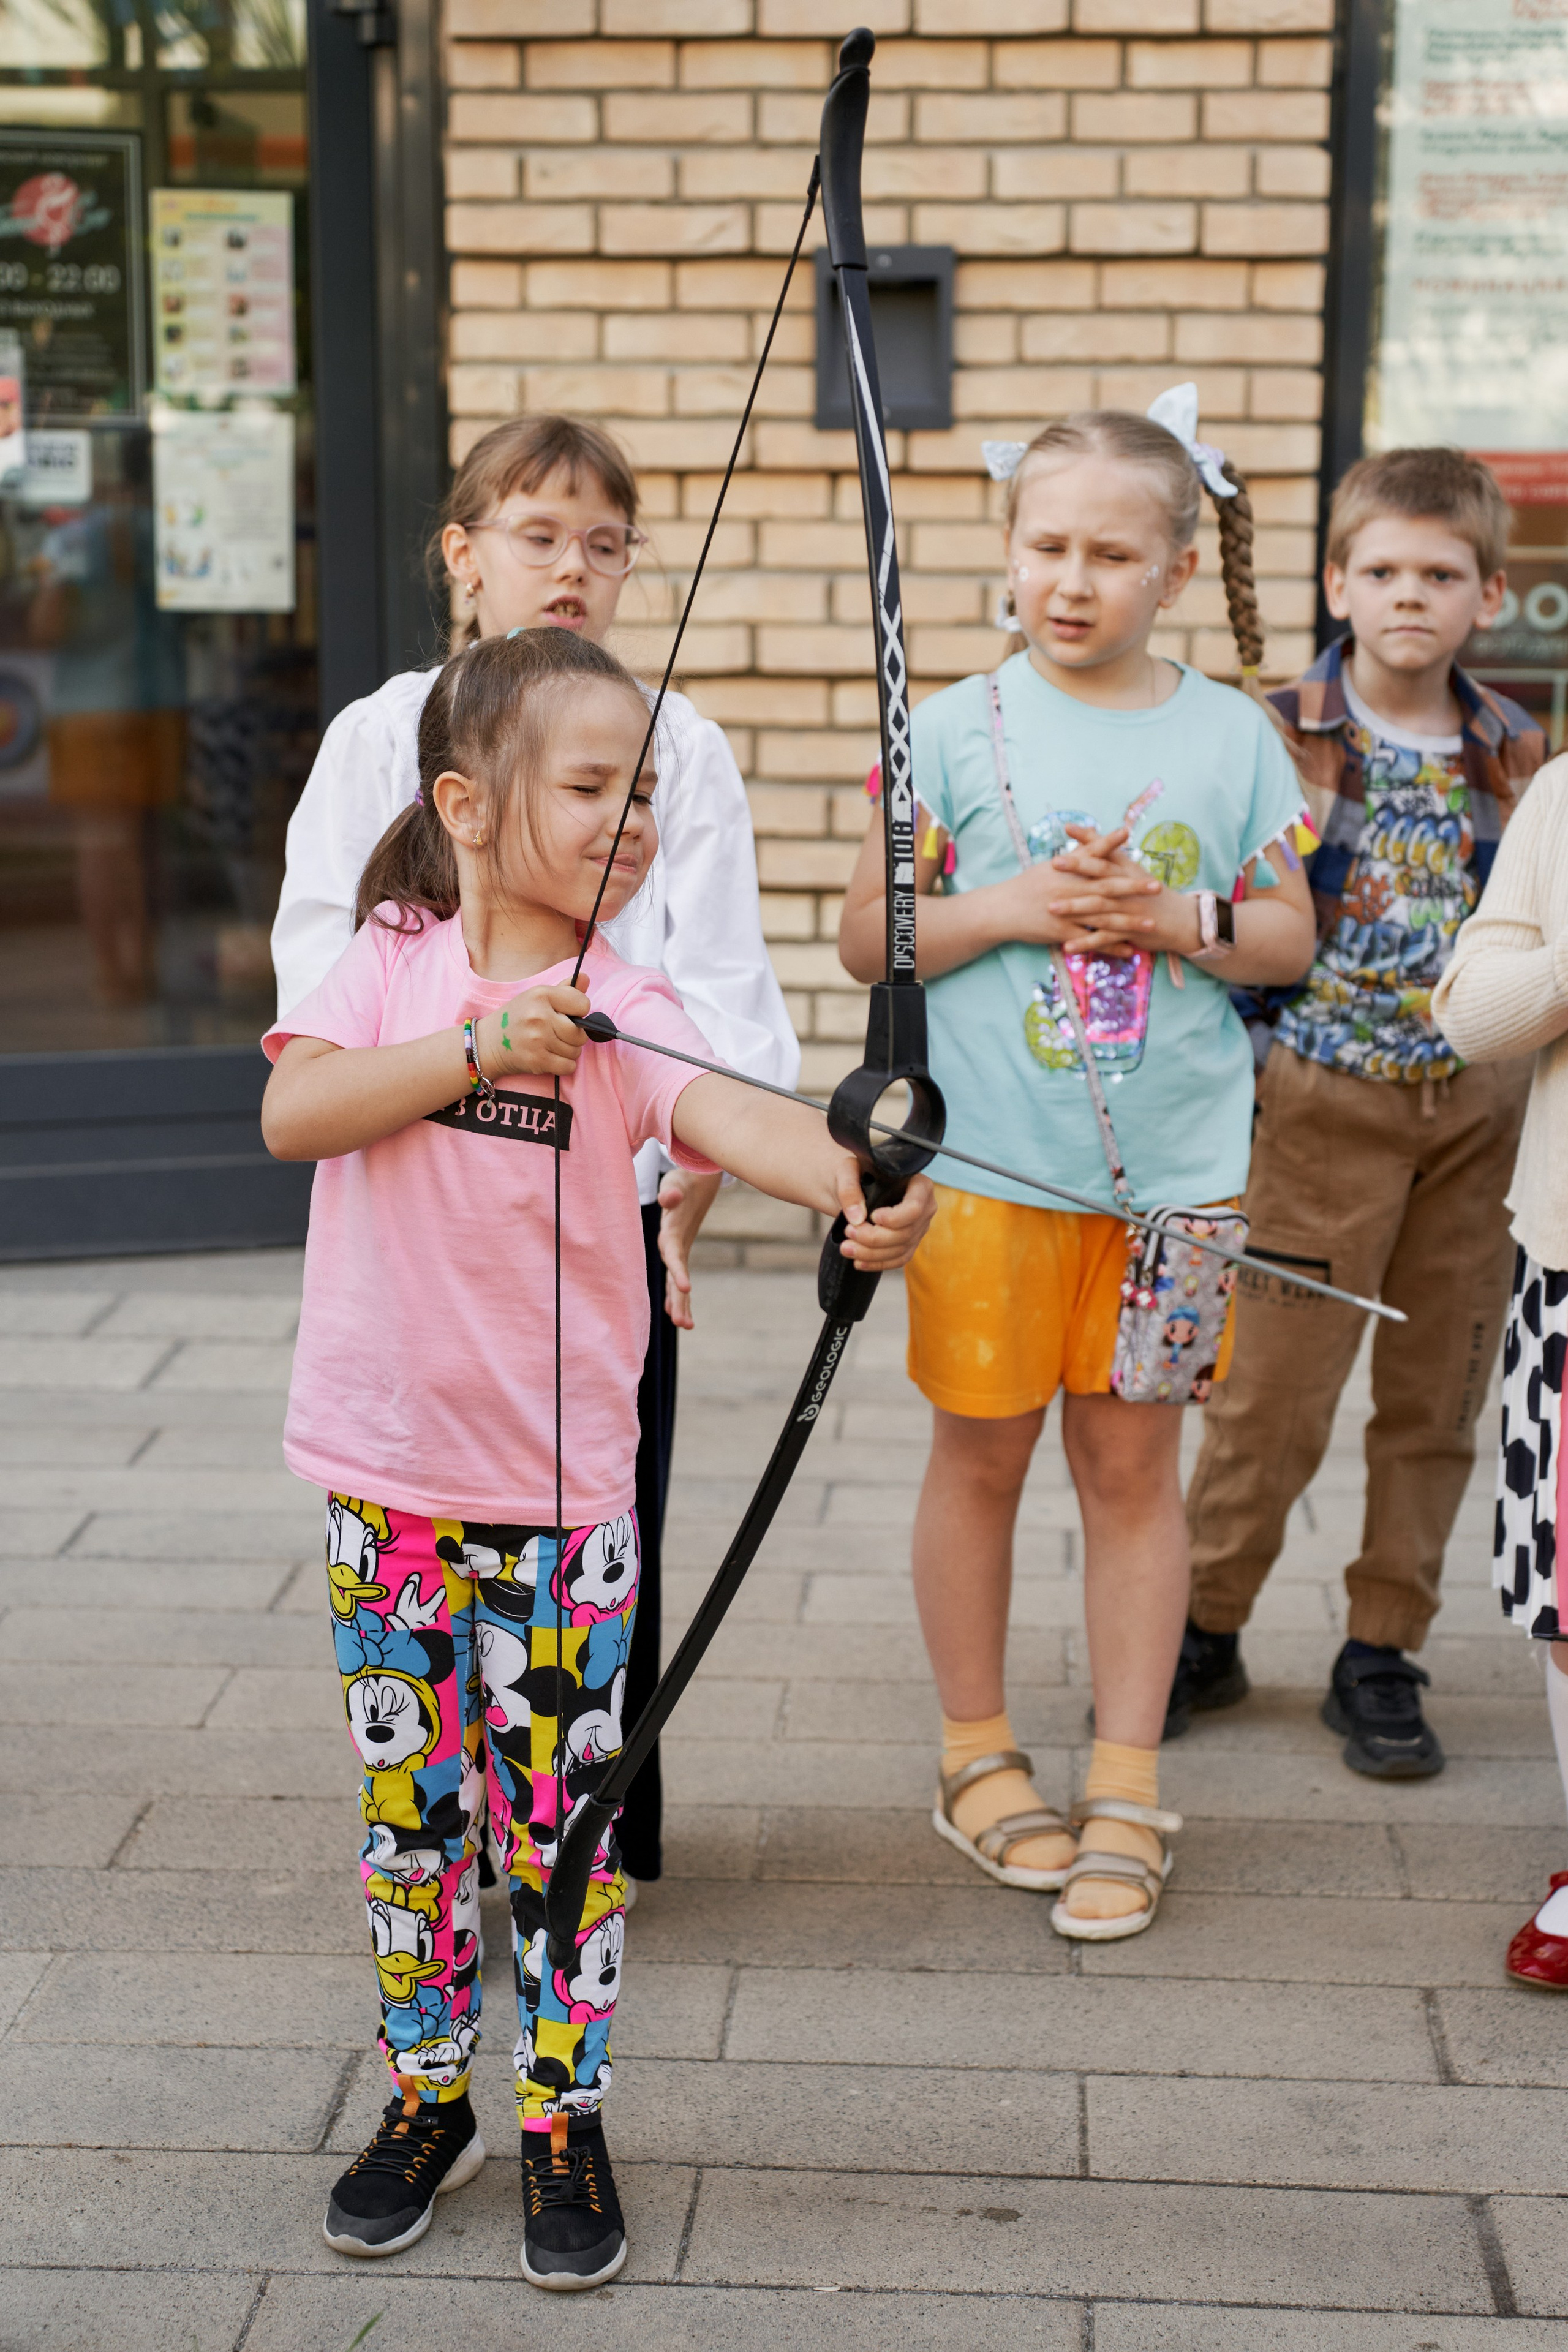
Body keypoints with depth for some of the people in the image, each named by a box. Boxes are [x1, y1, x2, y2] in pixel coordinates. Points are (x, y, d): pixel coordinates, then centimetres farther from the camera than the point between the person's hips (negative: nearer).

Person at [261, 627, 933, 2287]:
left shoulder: (626, 1012, -6)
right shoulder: (390, 966, 0)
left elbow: (729, 1111, -26)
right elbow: (290, 1115, -15)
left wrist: (851, 1183, -46)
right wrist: (476, 1048, -27)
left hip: (561, 1483, -1)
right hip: (385, 1473, 1)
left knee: (562, 1817, 6)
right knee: (408, 1808, 13)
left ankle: (566, 2127, 23)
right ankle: (427, 2101, 32)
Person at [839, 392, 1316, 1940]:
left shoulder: (1231, 736, 4)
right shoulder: (955, 729, -1)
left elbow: (1290, 937, 6)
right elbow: (865, 938, 0)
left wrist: (1173, 917, -12)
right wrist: (1005, 909, -15)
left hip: (1174, 1163, 1)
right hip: (989, 1159, -1)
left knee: (1132, 1461, 8)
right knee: (980, 1456, 8)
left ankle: (1127, 1784, 19)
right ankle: (976, 1752, 26)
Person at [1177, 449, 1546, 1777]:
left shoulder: (1520, 754, 6)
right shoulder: (1279, 738, -3)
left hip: (1479, 1108, 3)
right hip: (1321, 1104, -3)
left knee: (1438, 1396, 8)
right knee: (1273, 1398, 0)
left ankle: (1383, 1655, 21)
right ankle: (1206, 1630, 19)